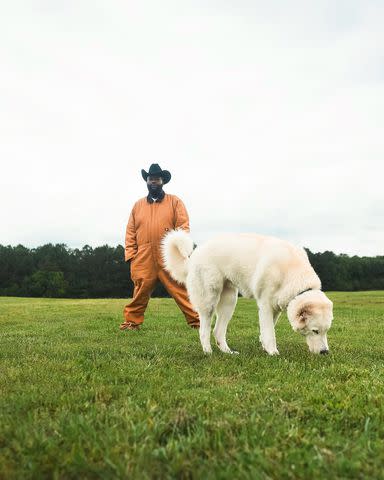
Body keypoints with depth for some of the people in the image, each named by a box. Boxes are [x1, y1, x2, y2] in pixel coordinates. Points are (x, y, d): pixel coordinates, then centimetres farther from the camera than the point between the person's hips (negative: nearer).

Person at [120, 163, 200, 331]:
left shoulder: (175, 202, 9)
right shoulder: (138, 205, 17)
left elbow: (183, 226, 1)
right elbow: (130, 233, 14)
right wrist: (131, 255, 4)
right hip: (144, 260, 2)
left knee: (182, 291, -1)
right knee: (140, 293, 4)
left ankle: (197, 322, 7)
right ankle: (131, 322, 18)